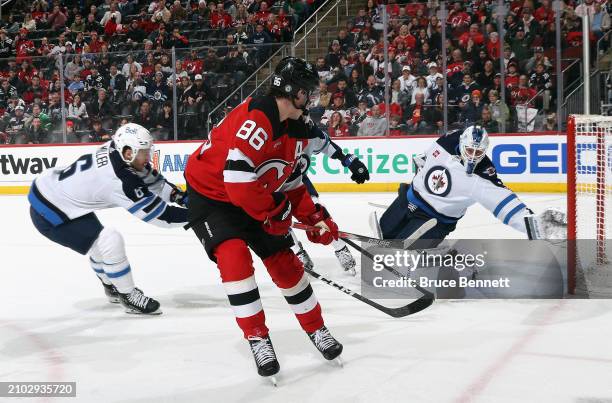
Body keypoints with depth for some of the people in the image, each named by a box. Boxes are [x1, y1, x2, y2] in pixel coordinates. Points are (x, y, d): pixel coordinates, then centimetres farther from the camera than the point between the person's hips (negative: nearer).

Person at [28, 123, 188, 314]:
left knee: (100, 241, 23)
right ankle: (129, 297, 3)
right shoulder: (120, 182, -30)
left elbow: (149, 178, 4)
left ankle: (113, 287, 44)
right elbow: (157, 214, -22)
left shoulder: (114, 149, -8)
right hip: (49, 214, -10)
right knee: (111, 243, -14)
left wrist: (179, 195, -5)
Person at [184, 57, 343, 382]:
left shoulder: (297, 130, 0)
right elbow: (237, 177, -34)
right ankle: (258, 340, -12)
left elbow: (292, 181, 10)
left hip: (256, 201, 8)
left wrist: (314, 217, 0)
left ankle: (316, 329, 22)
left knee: (285, 261, 6)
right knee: (234, 255, -24)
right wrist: (273, 211, -21)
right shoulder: (255, 118, -30)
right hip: (209, 194, -7)